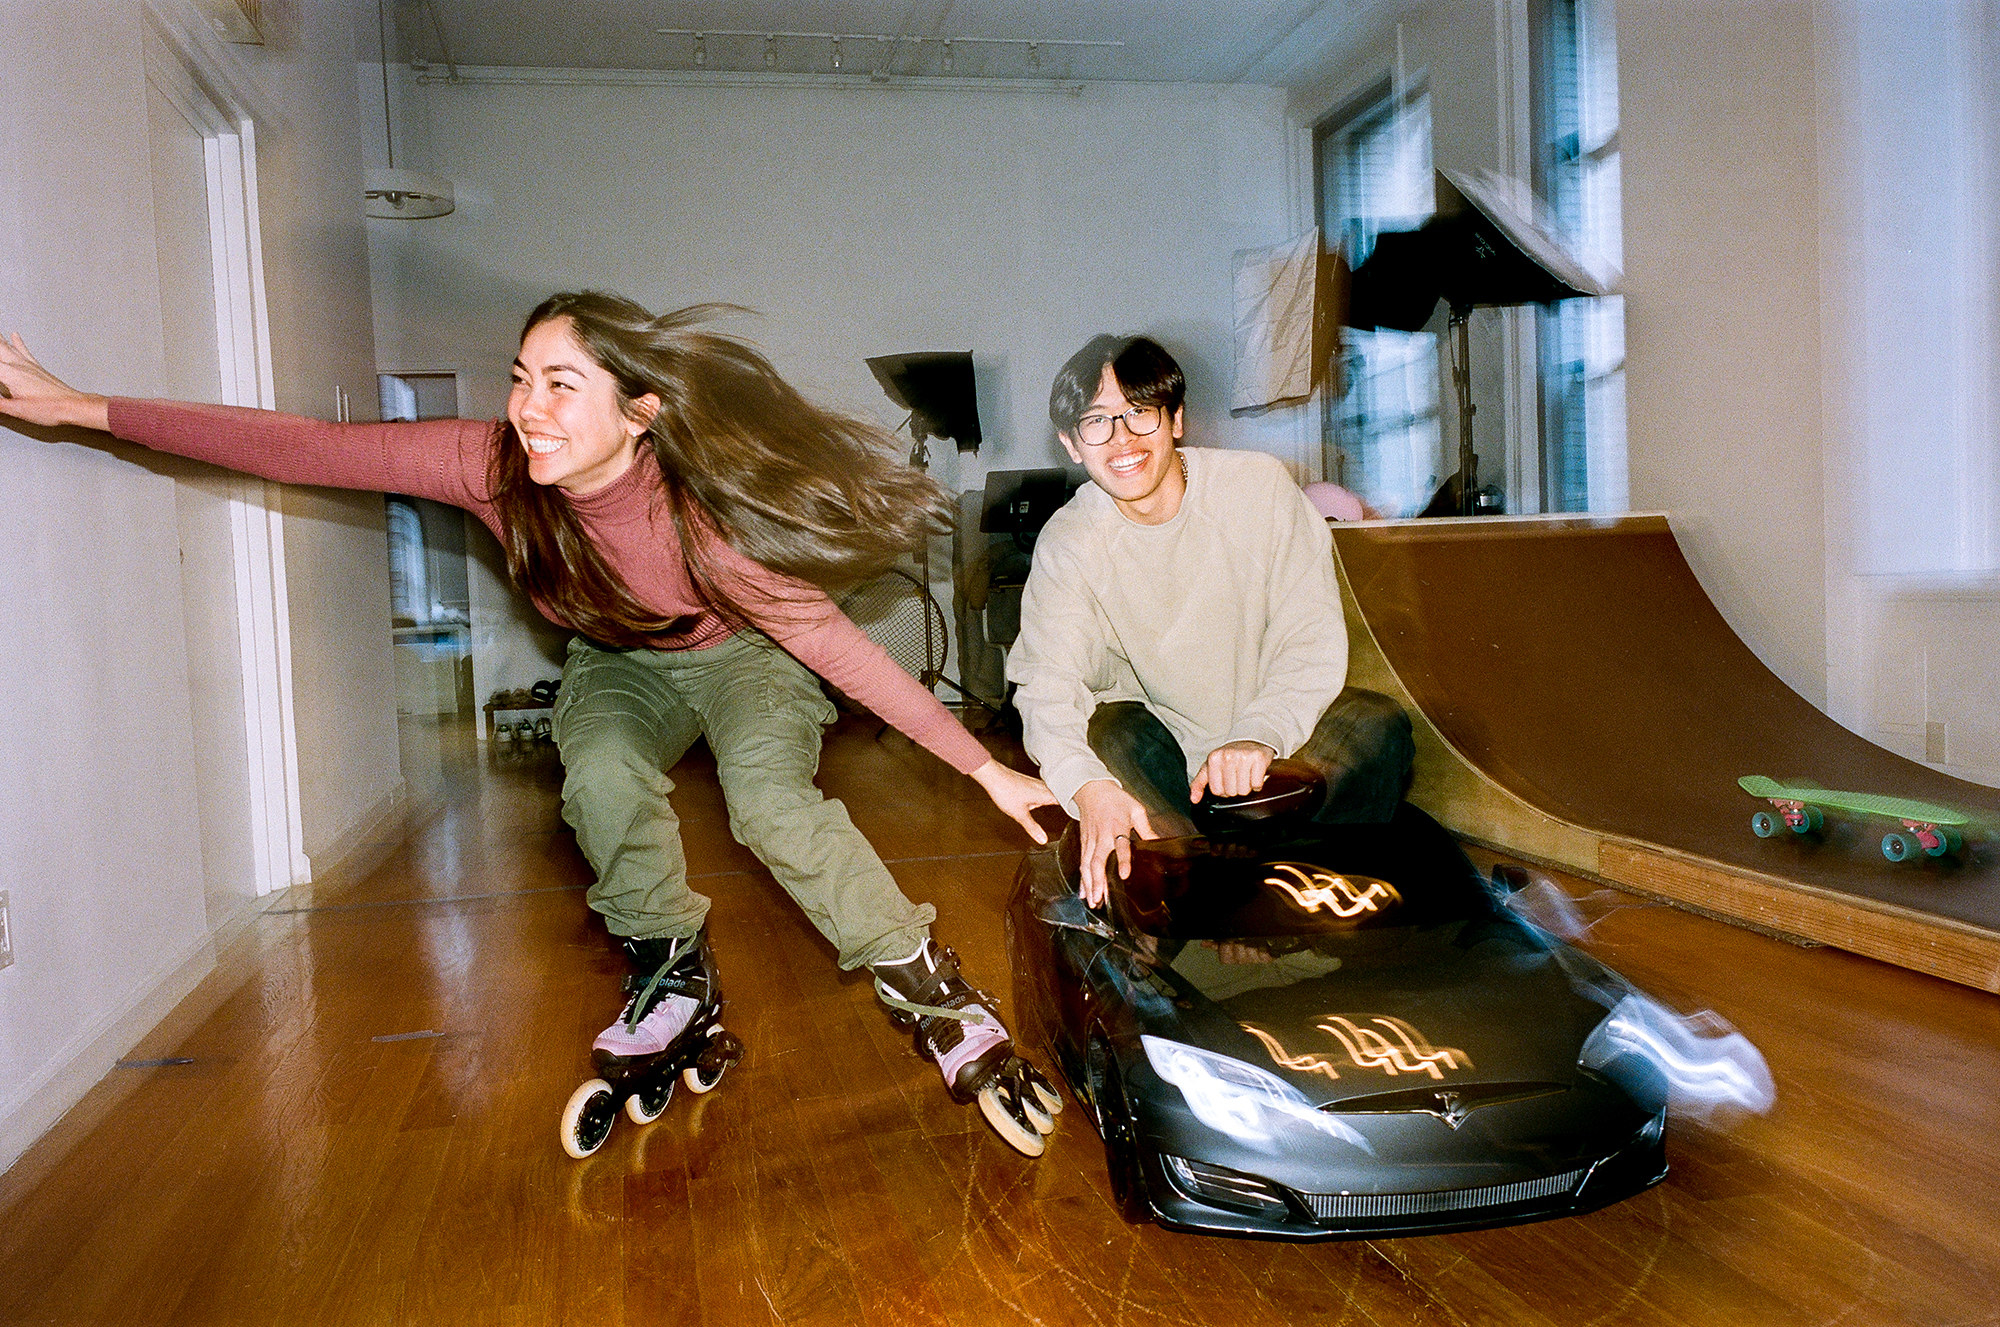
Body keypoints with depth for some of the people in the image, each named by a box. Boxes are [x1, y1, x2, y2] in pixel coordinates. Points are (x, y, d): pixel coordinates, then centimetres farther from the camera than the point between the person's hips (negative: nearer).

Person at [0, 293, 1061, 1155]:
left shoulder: (699, 519, -37)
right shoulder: (493, 464, -26)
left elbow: (835, 642, -33)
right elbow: (304, 448, -20)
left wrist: (985, 768, -31)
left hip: (740, 658, -3)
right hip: (617, 665, 4)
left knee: (771, 806, -30)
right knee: (602, 780, -28)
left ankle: (937, 997, -11)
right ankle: (673, 976, -1)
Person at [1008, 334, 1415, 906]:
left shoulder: (1258, 485, -15)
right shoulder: (1067, 544, -14)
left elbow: (1313, 638, -17)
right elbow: (1047, 686, -26)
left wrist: (1261, 734, -37)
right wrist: (1088, 788, -47)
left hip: (1275, 725, 0)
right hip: (1163, 740, 0)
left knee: (1378, 727, -26)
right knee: (1102, 733, -30)